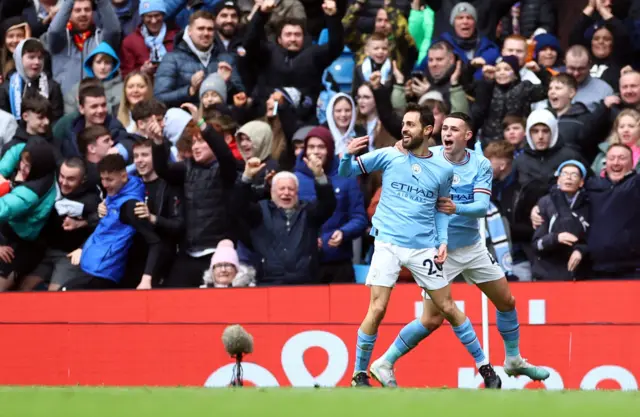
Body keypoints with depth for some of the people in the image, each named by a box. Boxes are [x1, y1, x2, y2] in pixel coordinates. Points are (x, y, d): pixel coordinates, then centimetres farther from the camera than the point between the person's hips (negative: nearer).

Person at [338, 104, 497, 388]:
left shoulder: (443, 169, 4)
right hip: (388, 244, -1)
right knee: (377, 309, -11)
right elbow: (346, 172, 4)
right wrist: (348, 155, -18)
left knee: (448, 308, 6)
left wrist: (443, 241, 3)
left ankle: (484, 366, 19)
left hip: (424, 248, 1)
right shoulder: (388, 156, -1)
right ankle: (359, 374, 3)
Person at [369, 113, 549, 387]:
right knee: (432, 319, -10)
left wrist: (456, 208, -33)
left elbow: (482, 206, -16)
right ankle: (384, 364, 2)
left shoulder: (481, 165, -5)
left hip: (473, 246, 4)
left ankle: (513, 360, 34)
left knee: (506, 301, 13)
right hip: (439, 249, -4)